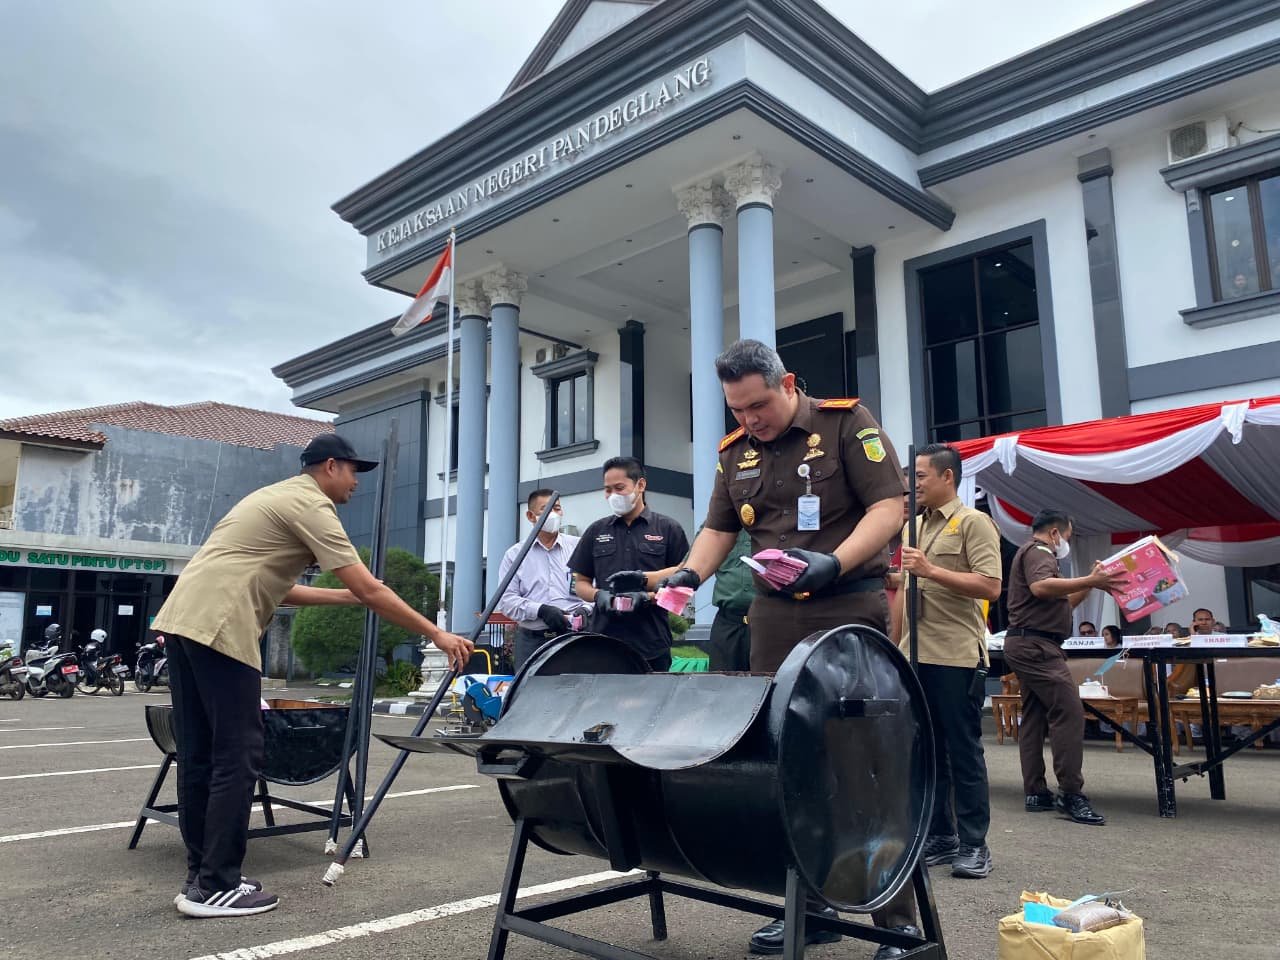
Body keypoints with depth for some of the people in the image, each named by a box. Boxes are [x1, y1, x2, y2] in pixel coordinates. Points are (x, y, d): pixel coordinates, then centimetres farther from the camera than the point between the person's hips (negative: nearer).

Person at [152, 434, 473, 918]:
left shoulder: (277, 496, 25)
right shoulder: (311, 505, -5)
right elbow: (370, 591, -10)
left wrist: (347, 596, 29)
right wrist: (436, 634, -5)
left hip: (180, 620, 10)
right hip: (219, 630, -10)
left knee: (199, 756, 13)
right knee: (236, 758, -4)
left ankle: (201, 875, 20)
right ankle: (215, 887, 2)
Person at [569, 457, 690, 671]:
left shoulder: (668, 529, 5)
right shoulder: (596, 531, 14)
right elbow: (581, 583, 15)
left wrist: (647, 597, -15)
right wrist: (598, 595, -6)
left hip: (651, 646, -2)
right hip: (603, 643, 2)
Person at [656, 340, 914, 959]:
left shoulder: (846, 423, -4)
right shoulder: (735, 453, 13)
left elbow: (888, 507, -10)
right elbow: (718, 528, 17)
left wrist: (833, 563, -24)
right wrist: (689, 575, -2)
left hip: (850, 610, -5)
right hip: (774, 617, 6)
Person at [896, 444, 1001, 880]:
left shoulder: (973, 522, -6)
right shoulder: (913, 526, 16)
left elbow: (990, 586, -16)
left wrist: (931, 570, -22)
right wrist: (896, 642, 16)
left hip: (957, 656, -7)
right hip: (916, 655, 7)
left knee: (963, 751, 0)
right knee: (926, 750, 11)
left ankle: (973, 844, 10)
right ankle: (939, 837, 21)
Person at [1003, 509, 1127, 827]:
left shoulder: (1034, 553, 27)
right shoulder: (1037, 551, -6)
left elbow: (1063, 604, 26)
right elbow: (1041, 587, -28)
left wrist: (1090, 584, 17)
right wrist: (1090, 581, -28)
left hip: (1026, 644, 11)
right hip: (1036, 644, -11)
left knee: (1034, 717, 9)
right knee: (1069, 713, -13)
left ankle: (1036, 793, 10)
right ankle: (1071, 794, -14)